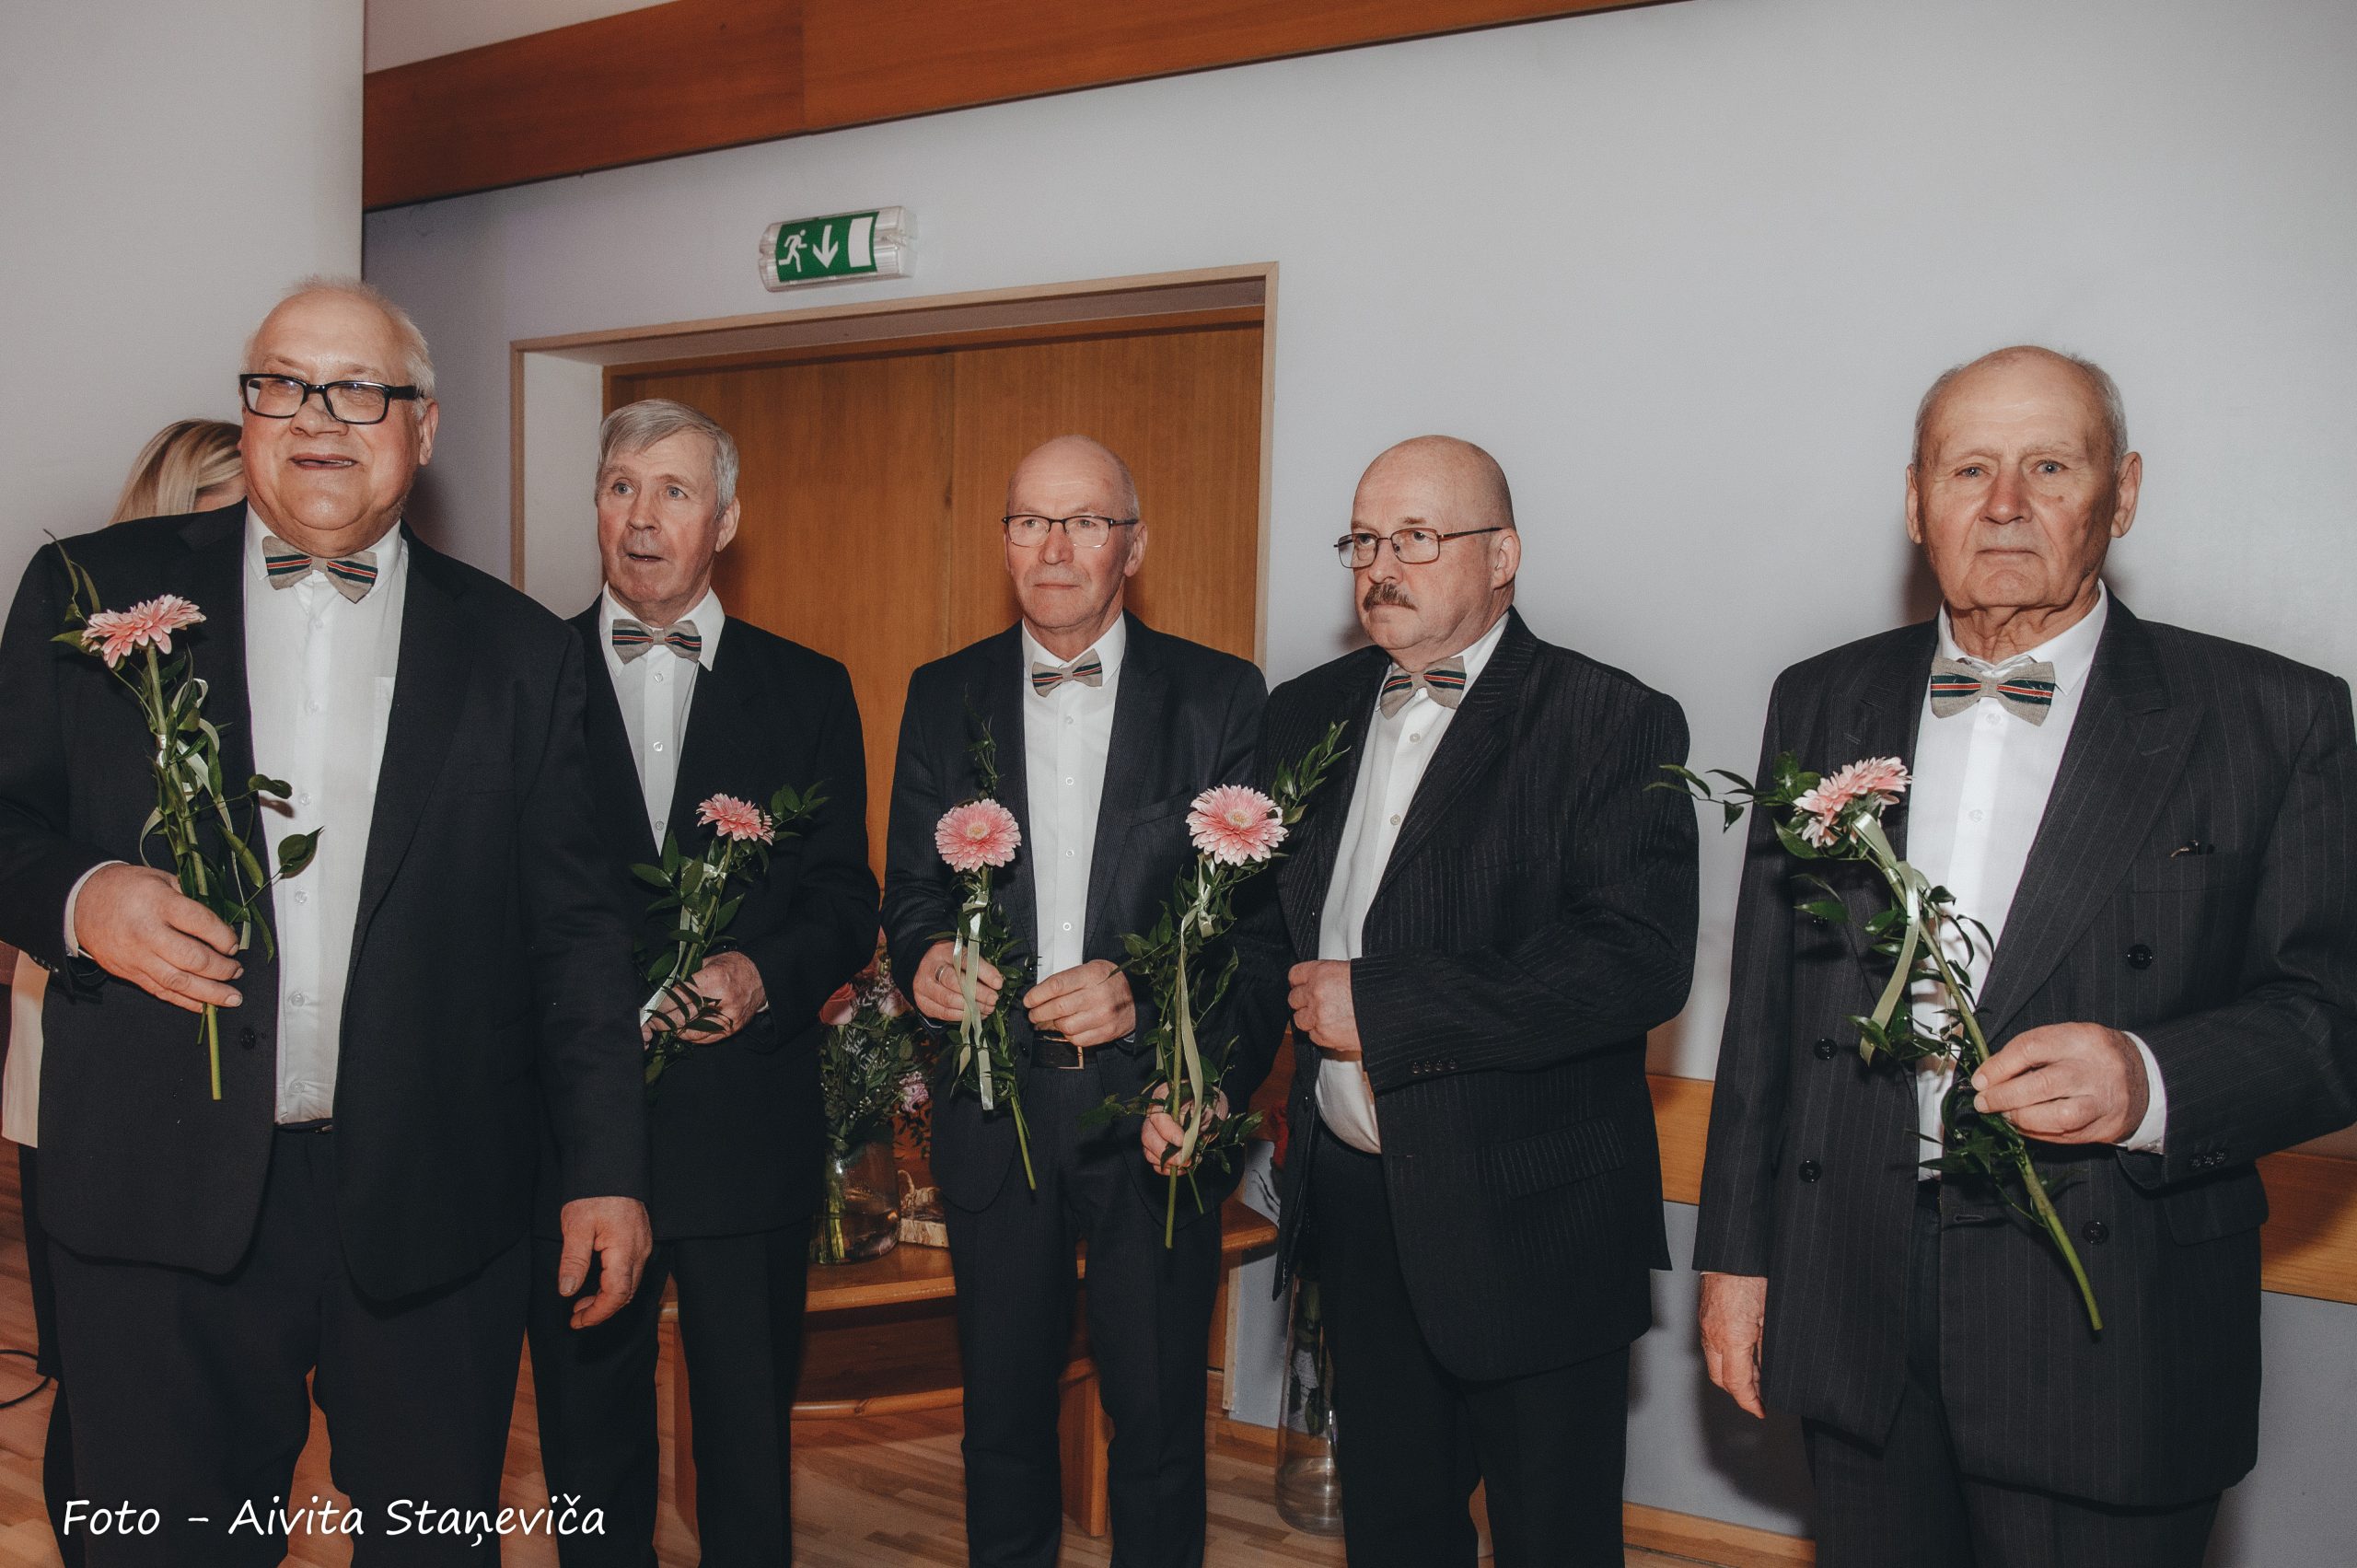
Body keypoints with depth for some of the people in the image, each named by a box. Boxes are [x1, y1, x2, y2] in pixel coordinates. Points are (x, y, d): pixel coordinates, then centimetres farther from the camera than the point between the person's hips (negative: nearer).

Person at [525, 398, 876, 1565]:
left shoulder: (806, 690, 6)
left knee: (751, 1426, 12)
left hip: (748, 1127, 0)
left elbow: (846, 902, 3)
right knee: (588, 1426, 13)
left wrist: (760, 976, -15)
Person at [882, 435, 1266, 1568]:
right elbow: (911, 886, 8)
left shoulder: (1222, 697, -2)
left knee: (1156, 1420, 9)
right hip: (994, 1105, 3)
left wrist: (1145, 993, -22)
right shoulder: (942, 696, 6)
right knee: (1002, 1410, 16)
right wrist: (924, 960, -14)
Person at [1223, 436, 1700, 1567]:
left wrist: (1380, 1004, -21)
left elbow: (1641, 961, -22)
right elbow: (1263, 923, 16)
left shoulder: (1615, 724, -11)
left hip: (1531, 1220, -5)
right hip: (1353, 1205, 6)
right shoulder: (1307, 713, 8)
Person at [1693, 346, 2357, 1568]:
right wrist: (1736, 1251, 8)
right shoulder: (1820, 702, 7)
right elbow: (1765, 999, 8)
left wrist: (2152, 1080, -24)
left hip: (2107, 1353, -2)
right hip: (1854, 1317, 3)